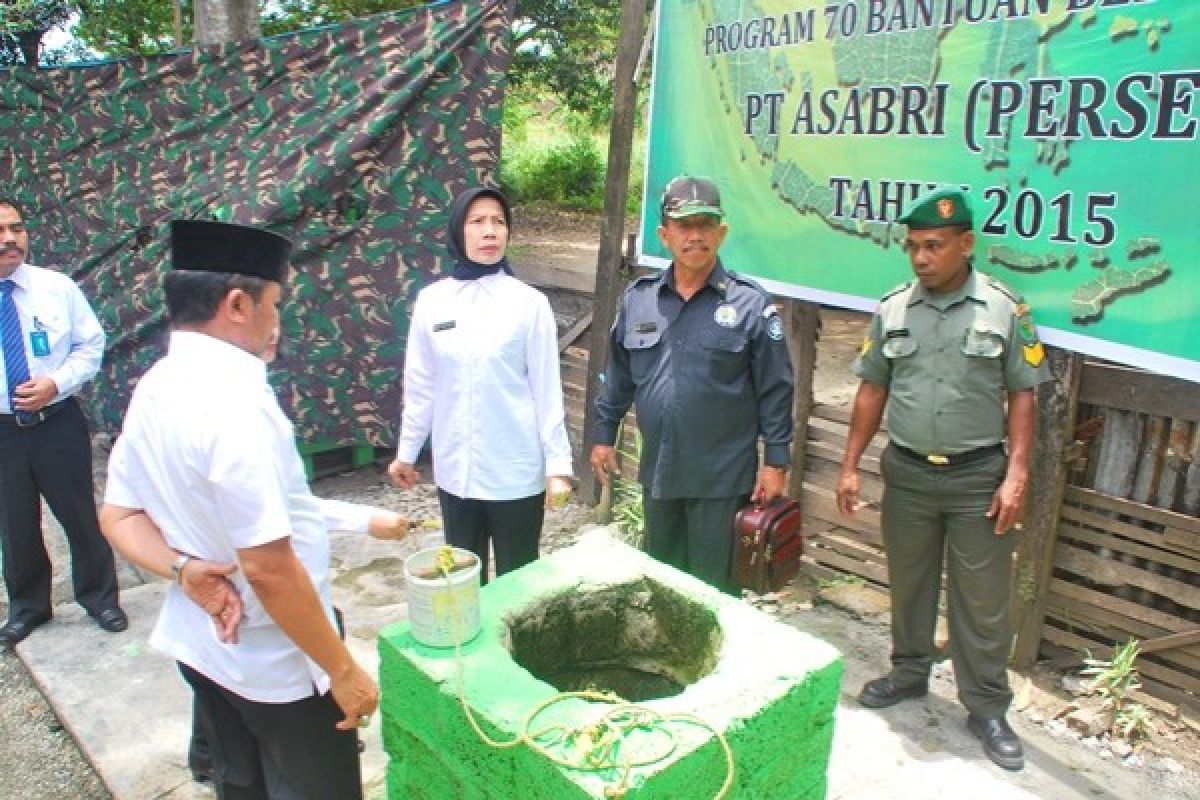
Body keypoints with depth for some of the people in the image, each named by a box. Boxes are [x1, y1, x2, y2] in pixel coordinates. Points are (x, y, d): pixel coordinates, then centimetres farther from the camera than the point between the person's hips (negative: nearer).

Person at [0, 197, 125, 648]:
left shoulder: (58, 286, -4)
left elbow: (91, 344, 1)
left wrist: (57, 383, -15)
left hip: (58, 423, 0)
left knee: (80, 515, 10)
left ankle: (98, 596, 31)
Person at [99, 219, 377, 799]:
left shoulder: (155, 387, -1)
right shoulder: (233, 401, -28)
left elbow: (118, 515, 6)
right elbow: (269, 566, -29)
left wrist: (185, 569, -10)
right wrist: (343, 669, -19)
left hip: (205, 642, 8)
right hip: (278, 665, -8)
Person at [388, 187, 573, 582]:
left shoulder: (529, 302, -8)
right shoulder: (431, 300, -1)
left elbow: (547, 390, -6)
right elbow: (421, 387, 7)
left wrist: (558, 464, -8)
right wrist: (407, 451, 13)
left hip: (516, 471, -3)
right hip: (455, 469, 3)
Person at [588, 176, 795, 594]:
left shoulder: (750, 304, -9)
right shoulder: (638, 297, 2)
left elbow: (775, 391, -7)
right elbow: (618, 376, 11)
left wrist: (776, 461, -7)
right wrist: (603, 435, 11)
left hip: (723, 478, -4)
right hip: (658, 471, 4)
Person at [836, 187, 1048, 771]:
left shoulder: (1004, 310, -5)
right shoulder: (893, 309, 2)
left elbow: (1021, 396, -3)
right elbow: (872, 390, 6)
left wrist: (1016, 475, -11)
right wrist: (850, 466, 3)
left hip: (979, 476, -2)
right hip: (907, 472, 3)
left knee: (982, 599, 5)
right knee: (908, 584, 16)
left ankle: (987, 708, 20)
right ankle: (909, 673, 36)